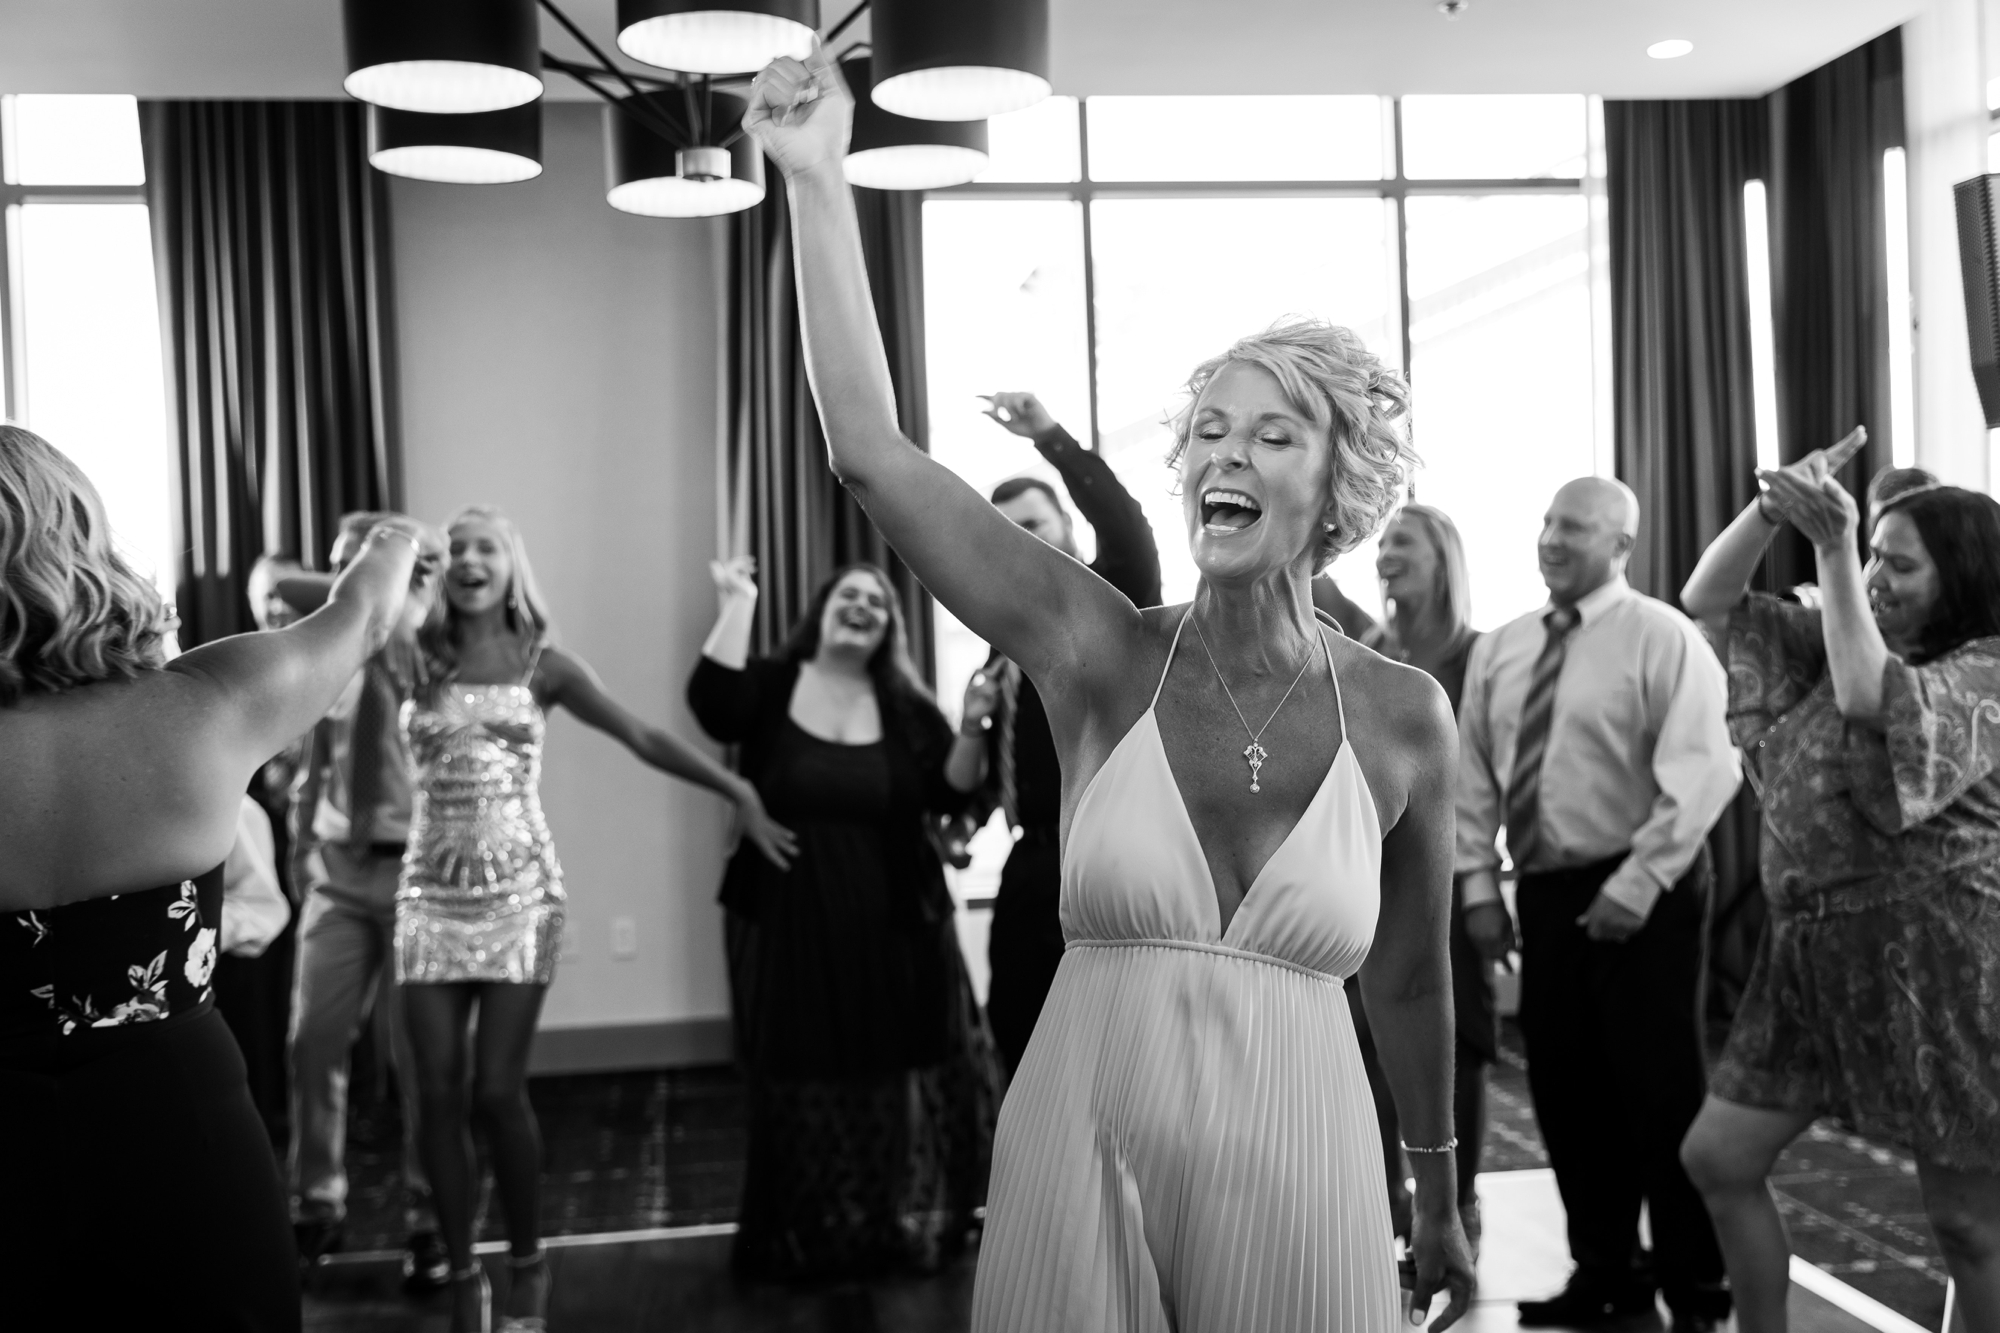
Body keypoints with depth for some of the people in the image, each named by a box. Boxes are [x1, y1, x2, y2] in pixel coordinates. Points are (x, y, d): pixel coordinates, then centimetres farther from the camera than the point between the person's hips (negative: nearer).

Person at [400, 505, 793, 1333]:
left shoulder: (542, 665, 2)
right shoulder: (416, 660, 4)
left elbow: (642, 738, 3)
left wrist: (739, 792, 0)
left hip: (519, 892, -2)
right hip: (431, 896, 2)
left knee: (496, 1089, -7)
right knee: (438, 1094, -2)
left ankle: (526, 1261, 15)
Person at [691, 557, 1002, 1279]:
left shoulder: (907, 707, 5)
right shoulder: (771, 687, 1)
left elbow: (954, 796, -3)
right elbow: (710, 701, -21)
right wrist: (738, 603, -18)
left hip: (893, 928, 1)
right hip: (789, 924, -1)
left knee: (900, 1080, 7)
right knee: (802, 1085, 6)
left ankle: (911, 1227, 26)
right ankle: (805, 1239, 23)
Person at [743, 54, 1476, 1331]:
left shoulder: (1405, 714, -3)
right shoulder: (1102, 654, -6)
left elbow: (1412, 979, 10)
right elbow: (869, 449, -15)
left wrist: (1442, 1201, 20)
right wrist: (818, 181, -18)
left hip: (1296, 1180, 0)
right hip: (1078, 1158, 0)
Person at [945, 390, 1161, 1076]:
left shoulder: (1115, 601, 0)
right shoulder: (1010, 645, 17)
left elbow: (1127, 526, -24)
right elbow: (967, 786, 17)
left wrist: (1050, 435, -28)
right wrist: (973, 722, -3)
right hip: (1033, 869, 7)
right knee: (1020, 1035, 14)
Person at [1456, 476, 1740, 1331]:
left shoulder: (1662, 638, -8)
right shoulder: (1499, 650, 10)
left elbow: (1702, 772, -16)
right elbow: (1473, 775, 10)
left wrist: (1637, 883, -21)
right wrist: (1479, 883, 1)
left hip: (1642, 892, -6)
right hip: (1545, 890, 6)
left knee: (1661, 1087, 1)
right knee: (1564, 1085, 11)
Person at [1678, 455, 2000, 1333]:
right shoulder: (1829, 645, 12)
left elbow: (1872, 701, -26)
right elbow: (1707, 602, 10)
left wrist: (1831, 548, -24)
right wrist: (1771, 508, -6)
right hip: (1815, 951, 7)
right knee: (1716, 1158, 9)